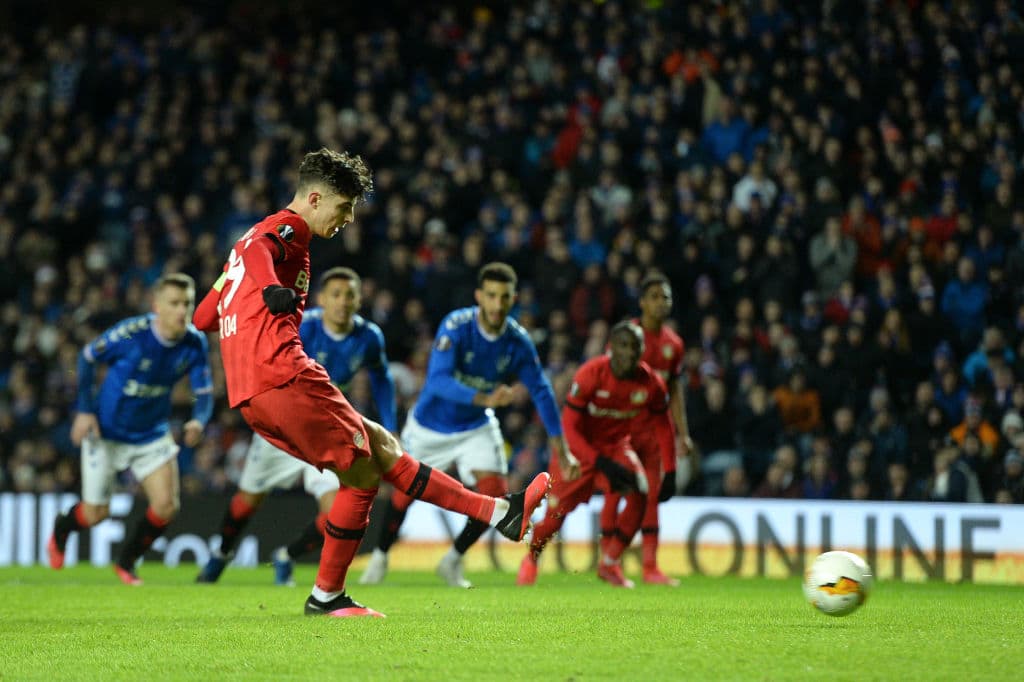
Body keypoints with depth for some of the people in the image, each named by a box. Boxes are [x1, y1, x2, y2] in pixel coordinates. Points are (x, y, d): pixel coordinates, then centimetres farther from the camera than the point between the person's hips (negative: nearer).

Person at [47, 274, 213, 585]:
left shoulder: (194, 343, -13)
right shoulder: (132, 333, -25)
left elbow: (204, 392, -6)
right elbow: (87, 356, -10)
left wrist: (198, 421, -28)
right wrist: (85, 410, -12)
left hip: (152, 435, 4)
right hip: (107, 431, -4)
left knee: (166, 506, -10)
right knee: (96, 513, 3)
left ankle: (126, 562, 17)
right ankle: (61, 529, 41)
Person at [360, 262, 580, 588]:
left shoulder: (518, 341, -17)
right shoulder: (456, 326, -29)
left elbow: (541, 392, -7)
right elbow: (438, 380, -39)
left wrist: (562, 450, -10)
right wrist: (485, 399, -54)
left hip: (477, 428, 3)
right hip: (431, 424, -3)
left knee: (495, 493, -12)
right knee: (407, 490, 7)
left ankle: (453, 560, 12)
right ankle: (380, 557, 34)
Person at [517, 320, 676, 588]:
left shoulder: (650, 383, -17)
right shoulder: (591, 375, -29)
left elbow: (662, 426, 0)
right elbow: (569, 427, -26)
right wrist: (602, 463, -34)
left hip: (615, 444, 3)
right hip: (579, 445, -3)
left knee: (639, 493, -22)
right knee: (557, 513, -5)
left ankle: (610, 563, -5)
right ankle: (531, 559, 29)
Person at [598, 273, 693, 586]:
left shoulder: (673, 343, 9)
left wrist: (682, 433, 12)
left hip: (654, 426, 5)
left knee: (652, 496, 2)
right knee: (615, 493, -2)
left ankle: (650, 567, 4)